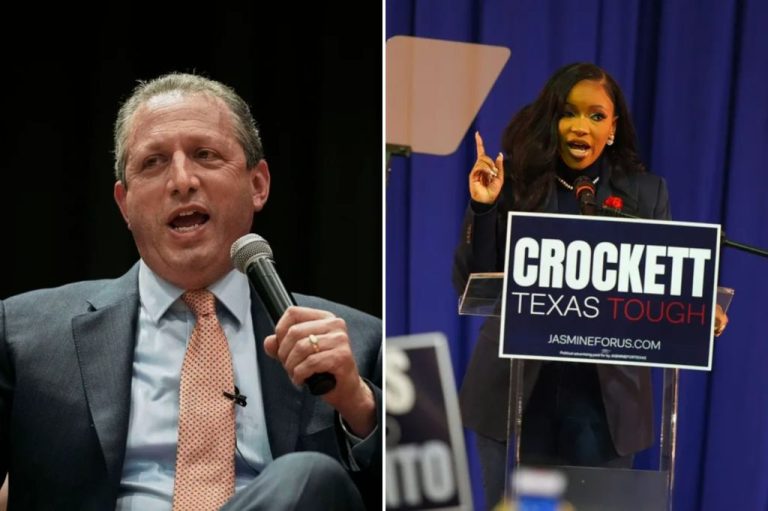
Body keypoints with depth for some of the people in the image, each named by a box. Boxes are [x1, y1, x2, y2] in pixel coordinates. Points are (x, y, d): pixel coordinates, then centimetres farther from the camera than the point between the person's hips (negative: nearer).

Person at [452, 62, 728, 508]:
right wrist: (483, 208, -14)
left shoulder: (646, 192, 4)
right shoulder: (517, 181, -2)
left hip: (605, 395, 1)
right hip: (517, 390, 0)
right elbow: (472, 286, -3)